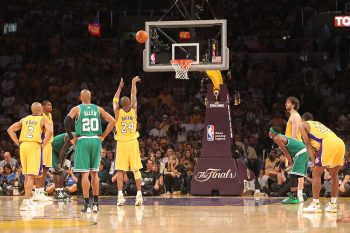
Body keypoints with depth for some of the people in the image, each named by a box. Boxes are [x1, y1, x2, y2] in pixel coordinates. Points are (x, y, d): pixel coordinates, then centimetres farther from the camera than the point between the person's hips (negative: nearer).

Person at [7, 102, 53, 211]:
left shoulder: (24, 119, 18)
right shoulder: (43, 120, 5)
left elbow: (10, 130, 13)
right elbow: (50, 131, -14)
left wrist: (18, 143, 13)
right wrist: (43, 144, -4)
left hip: (23, 145, 5)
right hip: (35, 146, -5)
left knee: (26, 175, 17)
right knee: (31, 176, -7)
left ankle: (29, 200, 26)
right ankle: (25, 202, -18)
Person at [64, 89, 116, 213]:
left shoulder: (77, 109, 1)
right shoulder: (98, 109, 9)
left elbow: (67, 121, -14)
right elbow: (112, 121, 3)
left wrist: (71, 137, -4)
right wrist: (103, 136, 8)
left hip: (82, 141, -3)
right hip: (96, 141, 3)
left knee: (85, 173, -3)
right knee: (94, 173, 12)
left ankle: (87, 204, -6)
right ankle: (95, 203, 13)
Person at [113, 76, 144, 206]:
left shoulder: (118, 112, -5)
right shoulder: (134, 110, -2)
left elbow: (115, 101, 12)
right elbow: (134, 98, 14)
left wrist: (120, 87, 20)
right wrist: (133, 84, 26)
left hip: (121, 143, -1)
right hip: (133, 142, 1)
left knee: (120, 170, 0)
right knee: (136, 169, 3)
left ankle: (120, 195, -9)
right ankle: (139, 194, -3)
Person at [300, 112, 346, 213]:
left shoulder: (303, 125, 19)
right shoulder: (318, 124, 38)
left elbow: (308, 143, 7)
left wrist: (313, 161, 1)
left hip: (329, 143, -6)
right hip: (340, 143, 6)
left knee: (316, 174, 3)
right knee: (334, 175, 21)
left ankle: (315, 205, -2)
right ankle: (333, 204, 22)